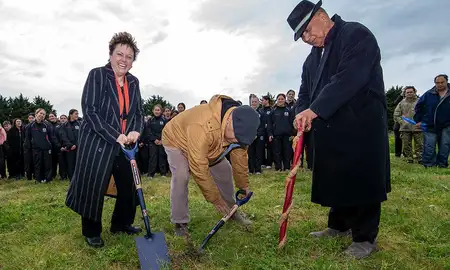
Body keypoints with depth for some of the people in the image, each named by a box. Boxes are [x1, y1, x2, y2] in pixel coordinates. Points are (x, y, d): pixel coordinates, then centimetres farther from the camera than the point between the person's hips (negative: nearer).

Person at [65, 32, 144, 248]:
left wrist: (135, 131, -13)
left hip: (125, 144, 6)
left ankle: (121, 223, 33)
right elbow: (89, 111, -16)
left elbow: (138, 112, 9)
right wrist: (115, 136, -22)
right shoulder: (97, 75, -8)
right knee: (93, 188, 4)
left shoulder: (133, 82, 8)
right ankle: (91, 232, 25)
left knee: (129, 186, 11)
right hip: (97, 143, -5)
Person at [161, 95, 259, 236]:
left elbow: (240, 156, -10)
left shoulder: (239, 124, -25)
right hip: (176, 140, -6)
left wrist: (243, 185, -3)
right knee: (181, 176, -26)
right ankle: (180, 222, -10)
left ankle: (231, 210, 22)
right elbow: (199, 168, -40)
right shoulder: (202, 126, -48)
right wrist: (215, 198, -30)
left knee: (224, 170, 2)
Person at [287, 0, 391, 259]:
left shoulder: (356, 34, -8)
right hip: (330, 131, 7)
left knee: (361, 181, 1)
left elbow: (348, 78, -23)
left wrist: (315, 110, -27)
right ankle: (339, 225, 32)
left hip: (361, 127, -7)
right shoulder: (313, 58, 16)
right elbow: (306, 92, 14)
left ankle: (365, 237, 17)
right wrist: (303, 114, -8)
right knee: (335, 180, 14)